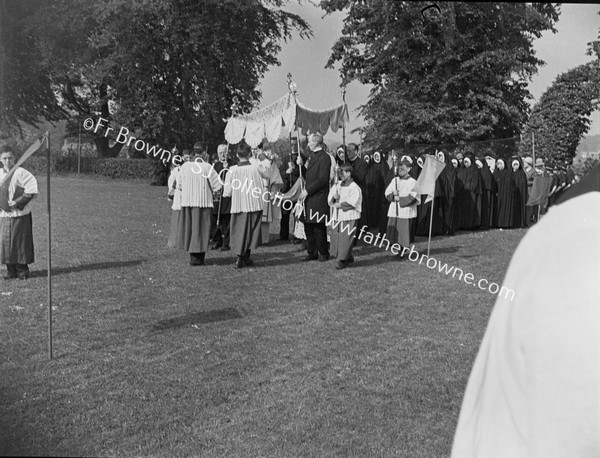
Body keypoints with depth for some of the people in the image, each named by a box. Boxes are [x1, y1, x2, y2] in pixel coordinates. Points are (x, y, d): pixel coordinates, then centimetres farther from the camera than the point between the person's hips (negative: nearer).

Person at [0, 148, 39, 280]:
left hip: (20, 215, -5)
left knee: (20, 242, -1)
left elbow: (32, 189, -15)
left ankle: (22, 271, 10)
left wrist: (18, 202, -16)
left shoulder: (20, 172, -9)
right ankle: (11, 271, 16)